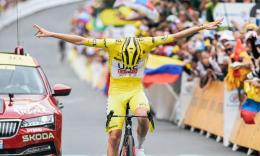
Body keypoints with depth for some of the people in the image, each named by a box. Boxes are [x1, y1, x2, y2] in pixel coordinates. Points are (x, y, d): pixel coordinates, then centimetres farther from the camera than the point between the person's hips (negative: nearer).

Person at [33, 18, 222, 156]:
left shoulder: (146, 44, -16)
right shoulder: (112, 45, -18)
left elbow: (174, 37, -13)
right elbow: (80, 40, -16)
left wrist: (203, 27, -14)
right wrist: (50, 34, -17)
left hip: (136, 90, 0)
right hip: (116, 91, 0)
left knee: (143, 116, -32)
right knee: (114, 135, -7)